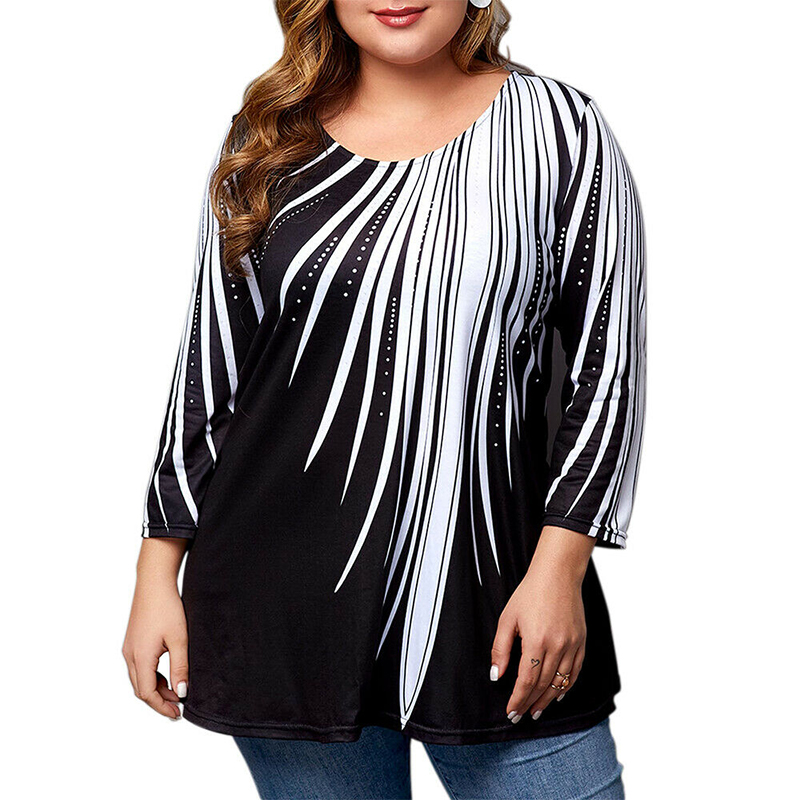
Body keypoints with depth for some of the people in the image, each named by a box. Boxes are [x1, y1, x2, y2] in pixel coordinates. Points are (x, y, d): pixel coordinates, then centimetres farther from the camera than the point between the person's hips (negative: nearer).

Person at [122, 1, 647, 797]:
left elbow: (606, 365, 0)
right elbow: (206, 364, 10)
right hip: (285, 605, 2)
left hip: (494, 602, -1)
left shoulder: (561, 128, 2)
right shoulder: (265, 142, 8)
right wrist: (158, 575, 7)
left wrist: (559, 567, -9)